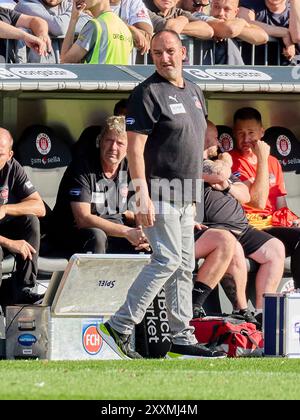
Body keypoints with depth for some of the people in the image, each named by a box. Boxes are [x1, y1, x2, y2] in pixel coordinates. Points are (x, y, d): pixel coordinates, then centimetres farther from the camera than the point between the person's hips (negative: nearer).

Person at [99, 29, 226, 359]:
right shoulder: (148, 93, -11)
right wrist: (143, 195, -23)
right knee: (167, 259, -15)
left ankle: (183, 340, 14)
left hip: (185, 195, 9)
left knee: (185, 265, 9)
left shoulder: (194, 92, 14)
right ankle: (119, 327, -14)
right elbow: (135, 148, -16)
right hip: (159, 190, -9)